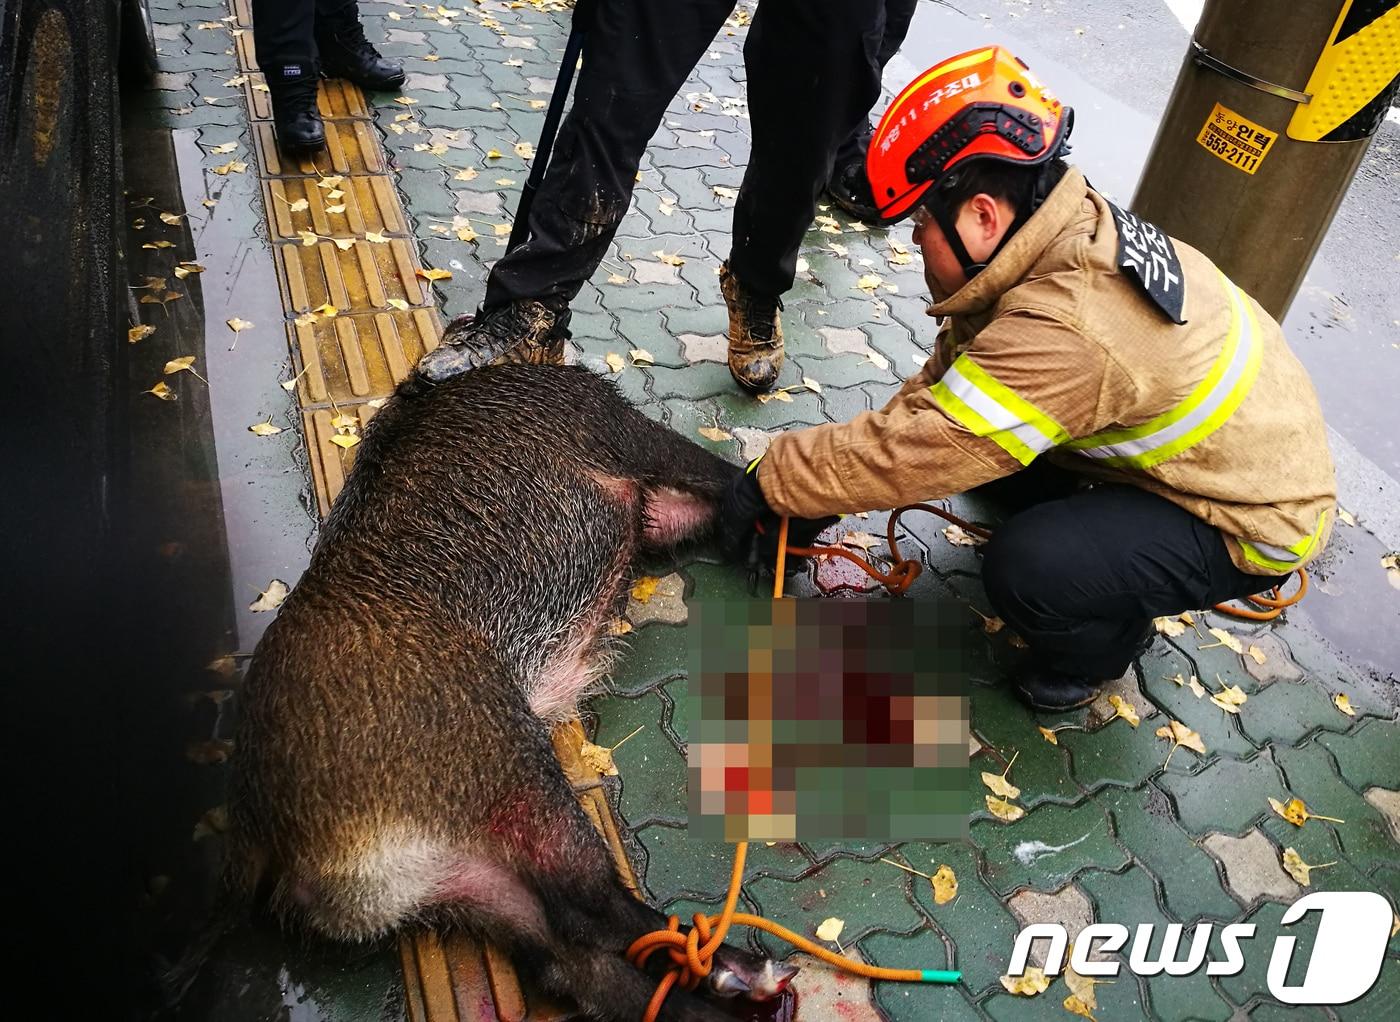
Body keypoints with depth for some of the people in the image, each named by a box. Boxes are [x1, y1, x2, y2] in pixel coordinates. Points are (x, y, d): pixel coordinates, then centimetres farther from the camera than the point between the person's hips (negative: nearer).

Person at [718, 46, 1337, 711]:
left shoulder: (1062, 334, -38)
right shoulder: (1079, 231, -8)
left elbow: (912, 452, -33)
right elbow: (939, 389, -3)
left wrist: (772, 483, -19)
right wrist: (828, 481, -6)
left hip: (1255, 518, -8)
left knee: (1027, 570, -29)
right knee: (968, 404, 3)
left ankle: (1103, 640, 5)